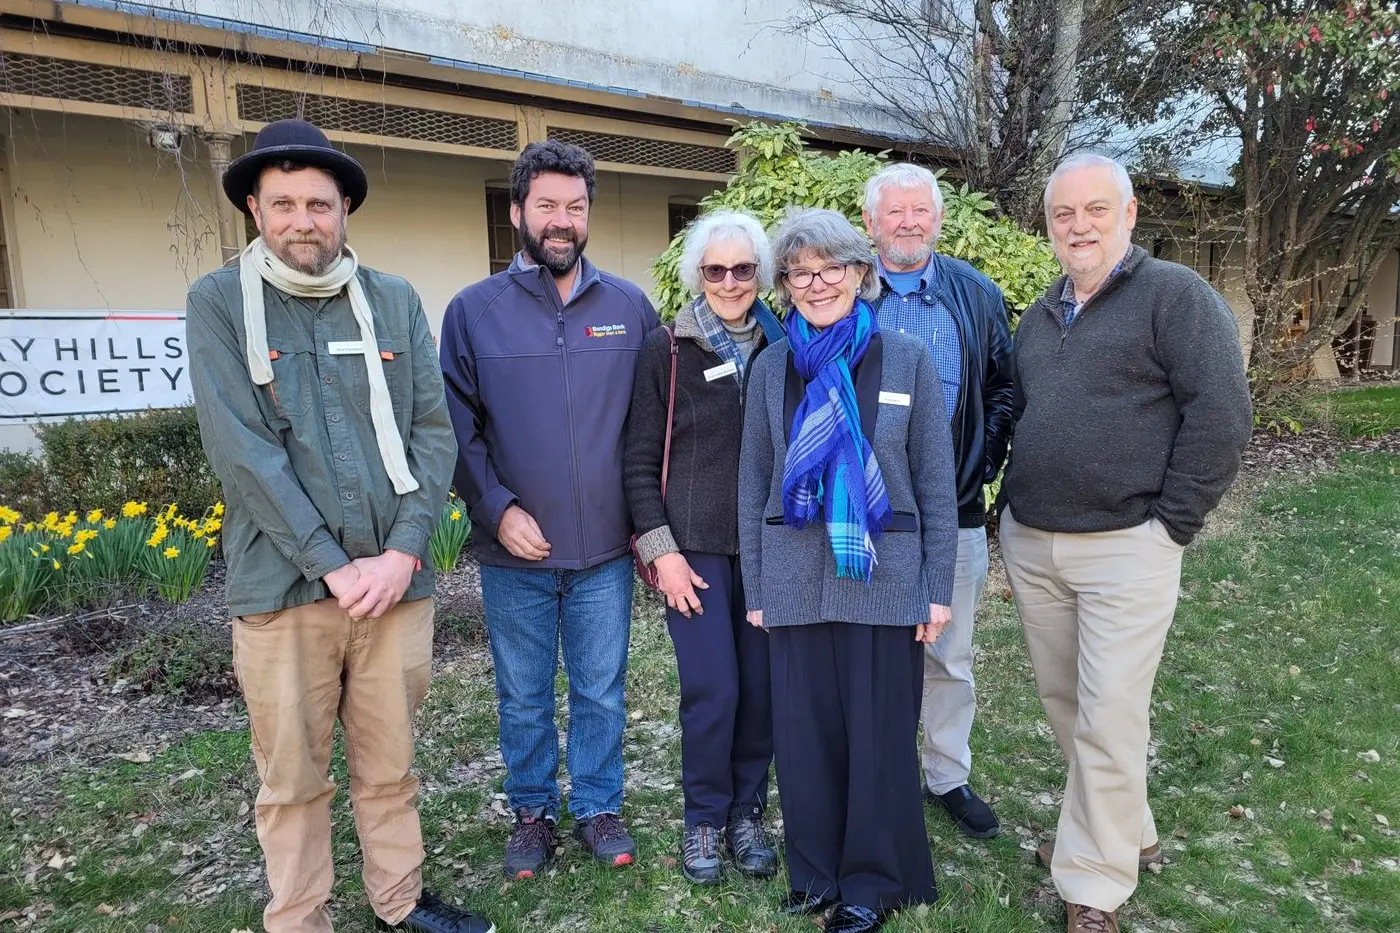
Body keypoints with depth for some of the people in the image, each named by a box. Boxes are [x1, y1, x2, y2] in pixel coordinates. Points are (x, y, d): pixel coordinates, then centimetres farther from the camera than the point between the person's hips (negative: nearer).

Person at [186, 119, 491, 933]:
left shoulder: (396, 300, 6)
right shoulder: (219, 303, 0)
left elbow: (434, 434, 2)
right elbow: (240, 449, -9)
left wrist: (403, 553, -8)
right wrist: (333, 565, -13)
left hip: (396, 578, 2)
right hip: (283, 586, -2)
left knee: (391, 765, 15)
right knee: (294, 780, 10)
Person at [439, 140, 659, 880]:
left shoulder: (630, 307, 2)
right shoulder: (472, 311, -2)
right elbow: (457, 428, -2)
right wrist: (499, 510, -12)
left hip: (607, 548, 1)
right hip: (514, 552, 0)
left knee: (601, 689, 14)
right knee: (523, 695, 15)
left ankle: (598, 807, 34)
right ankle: (532, 811, 35)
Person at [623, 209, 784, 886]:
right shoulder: (668, 349, -1)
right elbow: (640, 461, -2)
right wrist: (660, 549, -8)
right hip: (694, 545, -3)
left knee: (763, 685, 6)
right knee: (712, 689, -3)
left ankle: (746, 812, 27)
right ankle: (703, 819, 20)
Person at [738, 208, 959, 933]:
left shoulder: (906, 360, 1)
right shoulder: (770, 366, 6)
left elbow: (936, 482, 1)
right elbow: (753, 483, 7)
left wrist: (938, 587, -3)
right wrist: (753, 589, 5)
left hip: (883, 576, -2)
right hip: (794, 579, 2)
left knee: (880, 732, 6)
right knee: (804, 731, 9)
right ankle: (816, 872, 30)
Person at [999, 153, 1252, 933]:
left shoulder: (1176, 295, -6)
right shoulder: (1039, 317, 15)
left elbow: (1221, 414, -12)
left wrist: (1169, 524, -12)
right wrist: (1018, 515, 13)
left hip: (1124, 549, -7)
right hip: (1031, 545, 7)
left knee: (1108, 719, -2)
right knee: (1065, 702, 16)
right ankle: (1126, 833, 37)